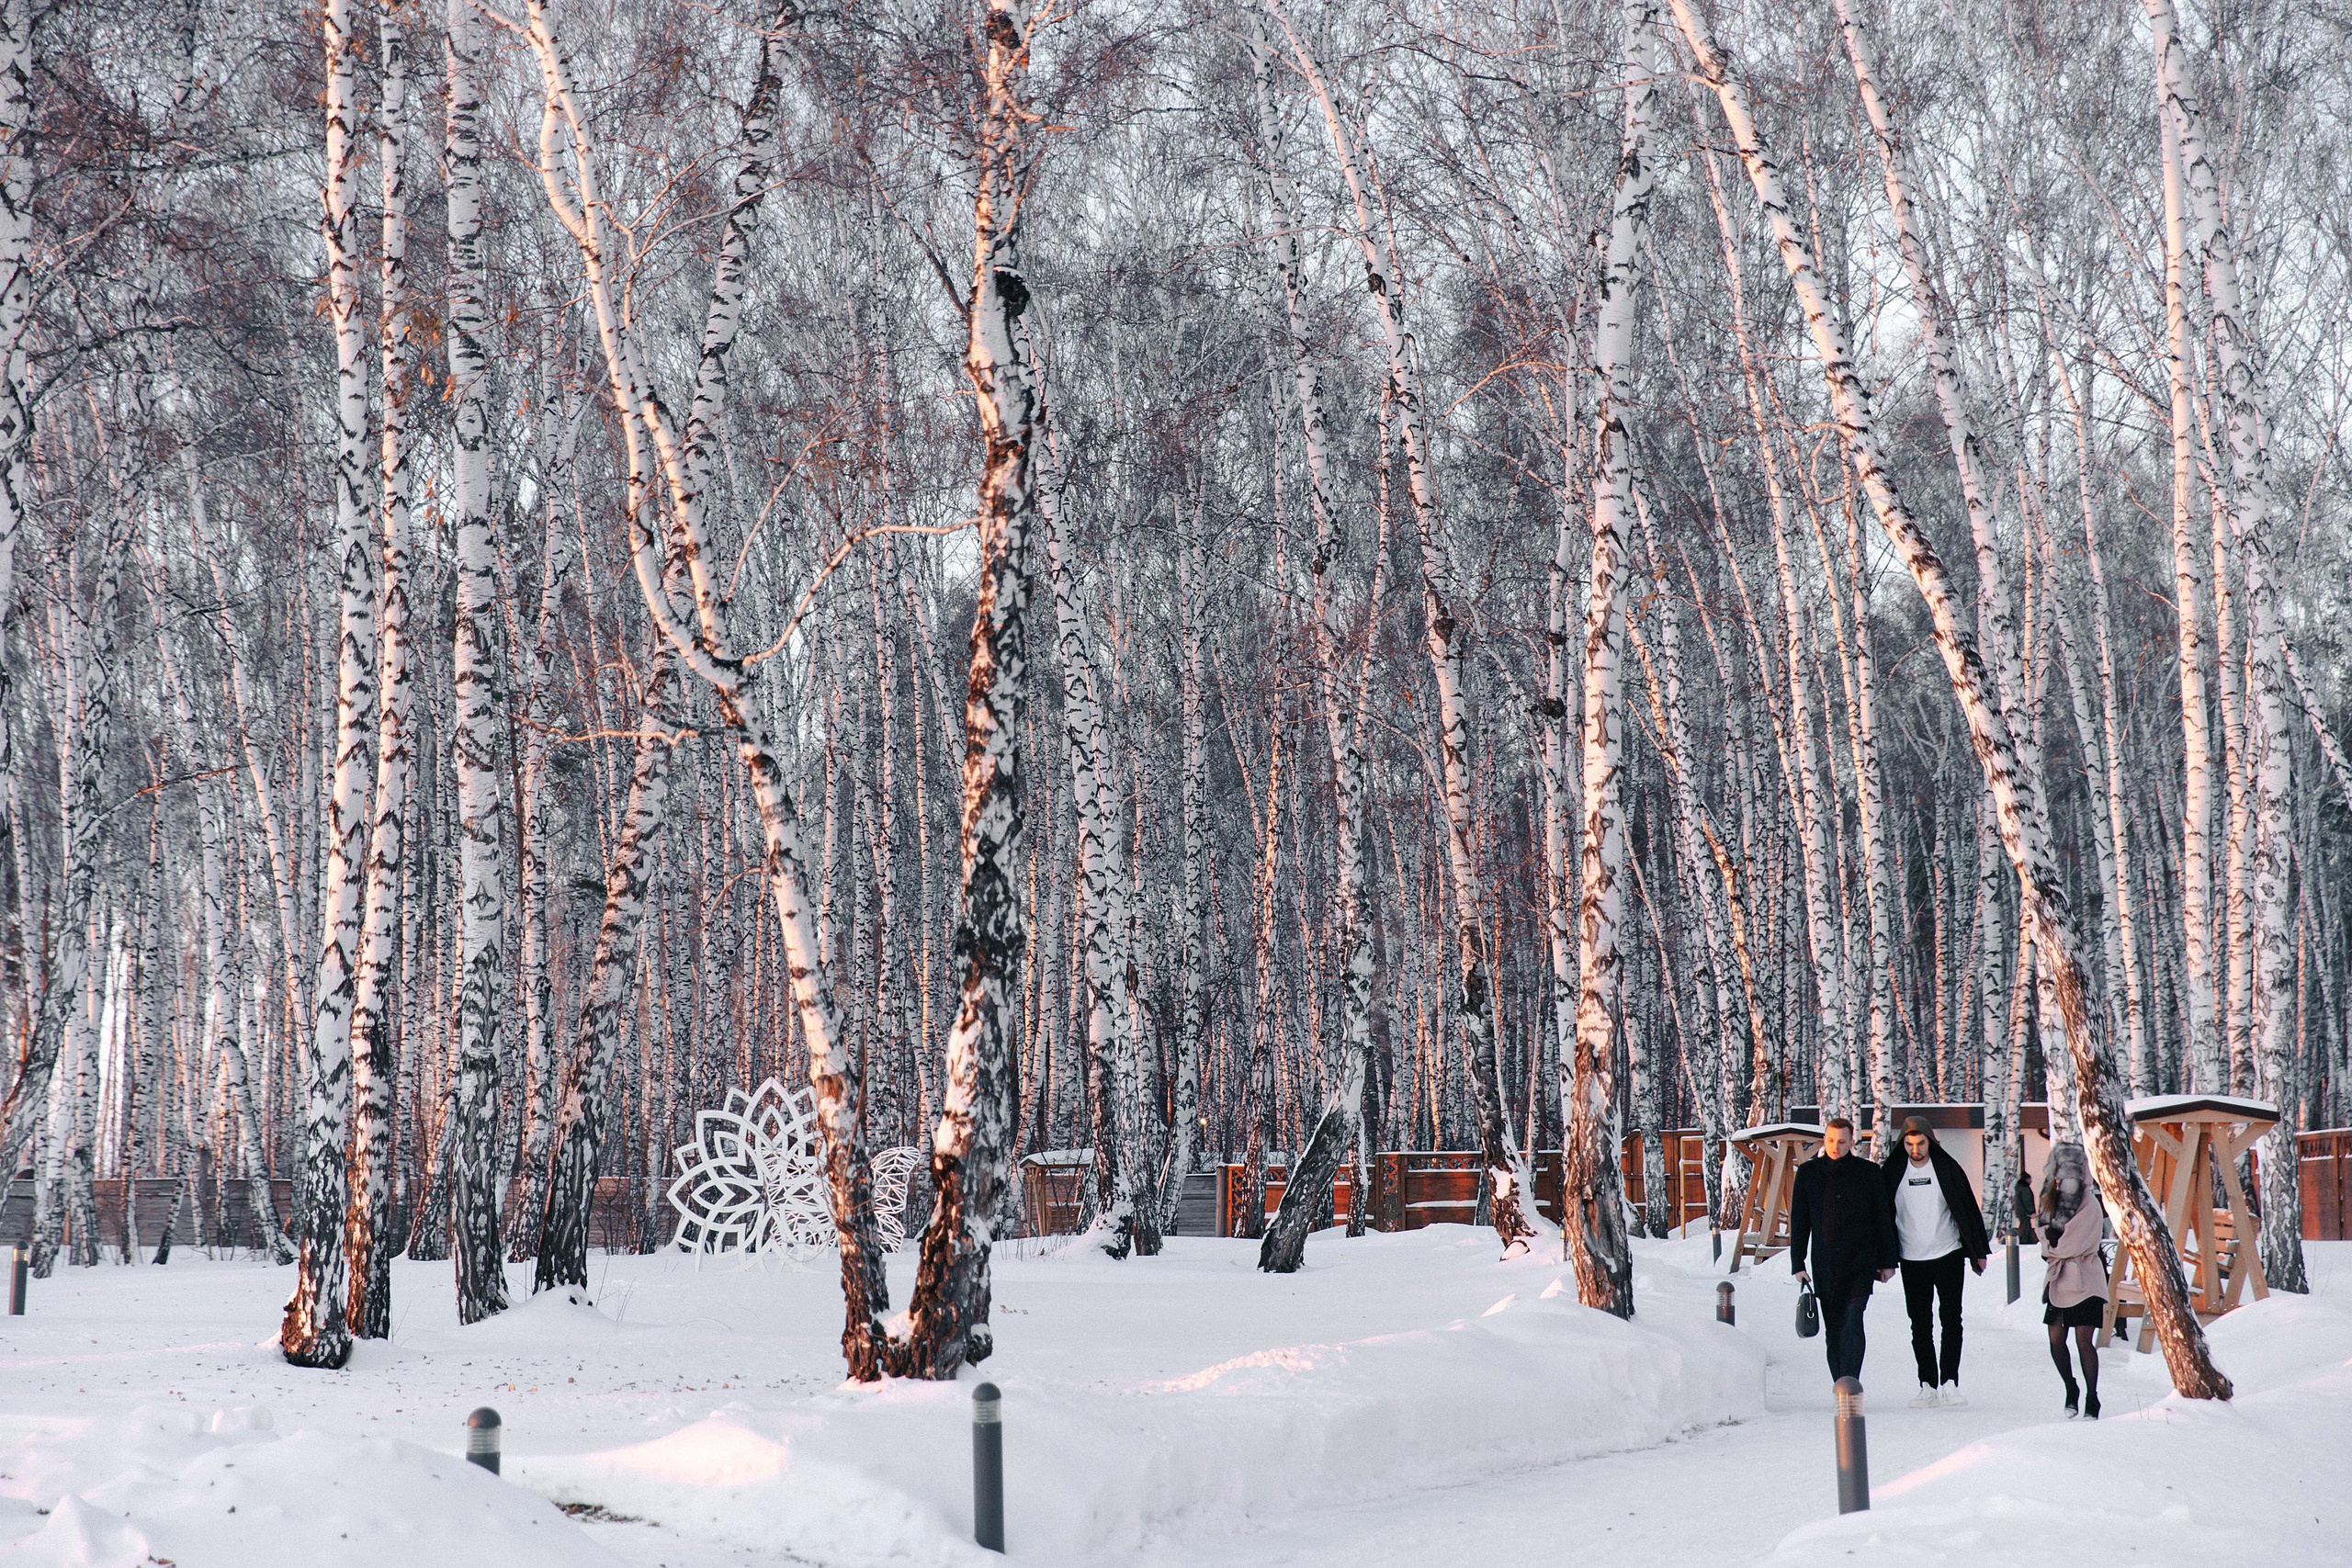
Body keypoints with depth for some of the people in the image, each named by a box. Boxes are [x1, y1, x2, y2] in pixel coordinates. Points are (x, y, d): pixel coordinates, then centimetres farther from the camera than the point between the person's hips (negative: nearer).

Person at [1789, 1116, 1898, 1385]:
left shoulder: (1869, 1173, 2)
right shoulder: (1808, 1172, 6)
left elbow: (1883, 1219, 7)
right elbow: (1798, 1221, 9)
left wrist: (1887, 1262, 5)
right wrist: (1797, 1263, 5)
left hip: (1859, 1262, -3)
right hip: (1824, 1263, 3)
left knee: (1851, 1323, -16)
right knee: (1833, 1329, 6)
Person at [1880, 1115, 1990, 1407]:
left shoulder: (1947, 1169, -2)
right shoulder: (1892, 1172, 0)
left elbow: (1969, 1209, 2)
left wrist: (1979, 1251, 1)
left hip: (1948, 1255, -1)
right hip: (1912, 1260, 1)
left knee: (1951, 1320, -4)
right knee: (1920, 1325, 4)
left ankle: (1949, 1383, -3)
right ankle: (1928, 1386, 7)